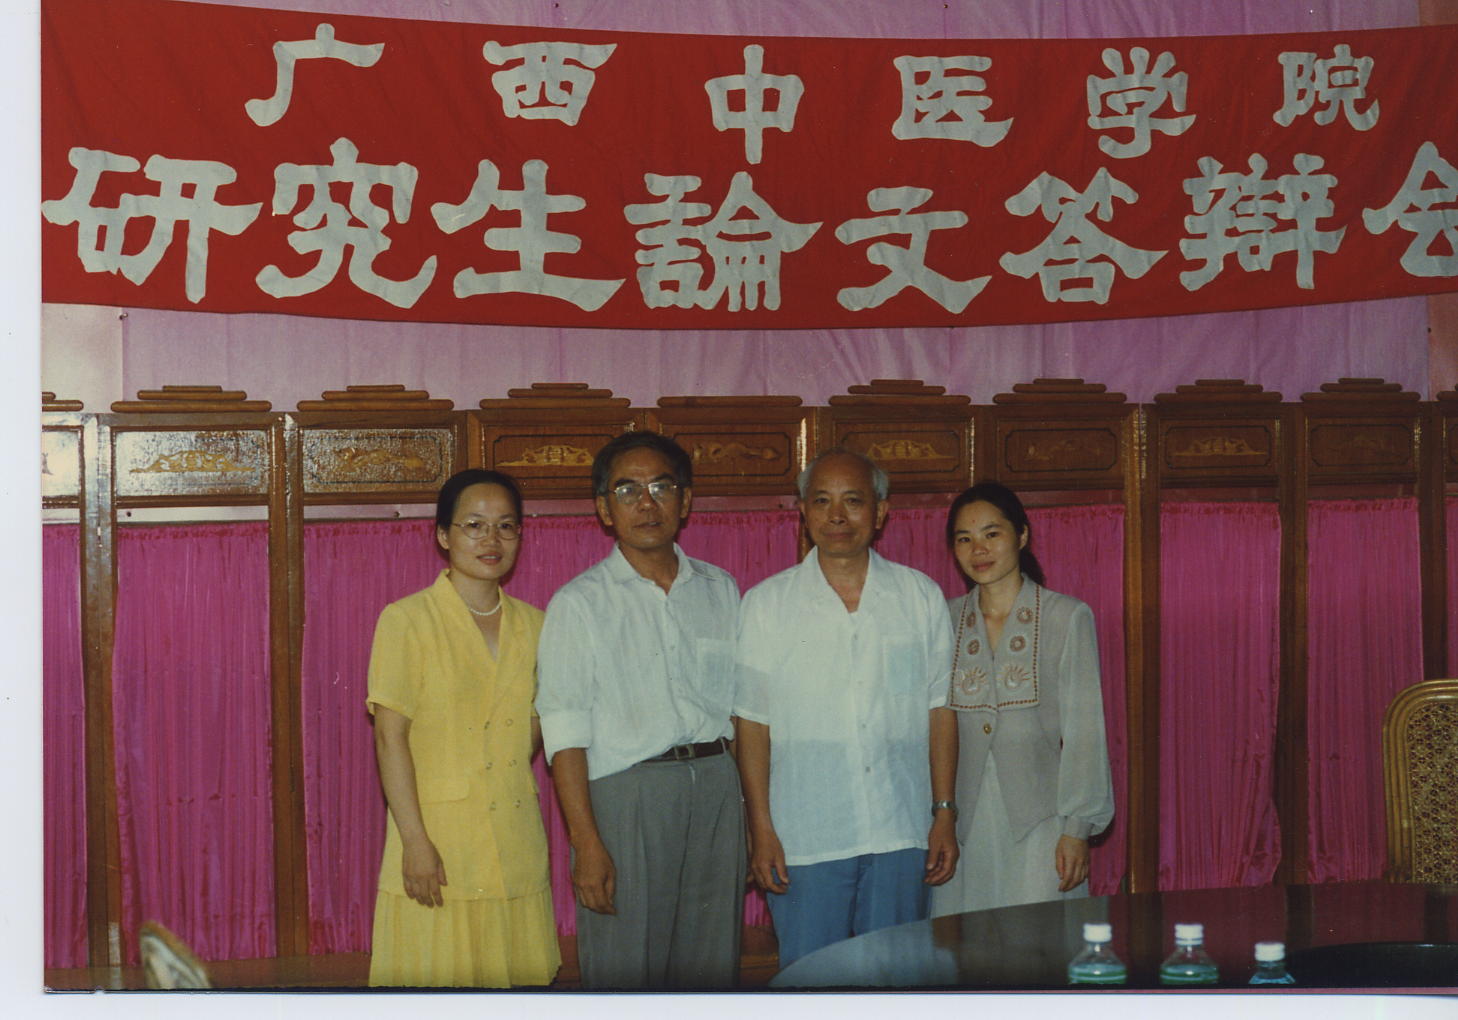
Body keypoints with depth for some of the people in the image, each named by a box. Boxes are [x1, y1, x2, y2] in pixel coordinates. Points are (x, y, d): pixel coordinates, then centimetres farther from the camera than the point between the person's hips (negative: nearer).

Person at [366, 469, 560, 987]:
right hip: (438, 836, -4)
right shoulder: (406, 620, -4)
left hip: (517, 843, 4)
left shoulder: (533, 624, 10)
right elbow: (390, 736, -9)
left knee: (517, 972, 5)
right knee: (436, 976, -3)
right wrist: (415, 840, -15)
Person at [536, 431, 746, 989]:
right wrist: (586, 844, -14)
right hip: (626, 795, -4)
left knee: (712, 969, 8)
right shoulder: (579, 604, -2)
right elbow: (565, 733, -7)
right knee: (624, 974, -2)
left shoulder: (721, 591, 12)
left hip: (716, 788, 4)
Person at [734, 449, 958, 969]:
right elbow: (752, 722, 1)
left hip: (901, 833, 2)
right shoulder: (766, 604, 2)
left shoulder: (921, 597, 6)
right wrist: (760, 829, -5)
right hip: (803, 841, -1)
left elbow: (940, 709, 8)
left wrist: (945, 814, 3)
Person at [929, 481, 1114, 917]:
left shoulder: (1067, 617, -1)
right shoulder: (945, 621, 8)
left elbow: (1083, 730, -3)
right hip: (962, 823, 3)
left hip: (1037, 820, -3)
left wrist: (1078, 828, -8)